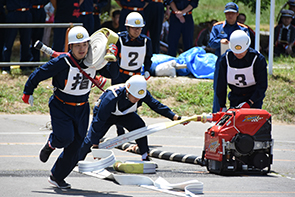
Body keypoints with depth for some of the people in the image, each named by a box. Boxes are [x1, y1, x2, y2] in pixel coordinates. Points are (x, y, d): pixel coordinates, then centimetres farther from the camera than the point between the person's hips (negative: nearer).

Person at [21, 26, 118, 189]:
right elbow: (39, 74, -9)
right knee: (66, 137, -24)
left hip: (82, 108, 4)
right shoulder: (62, 62, -20)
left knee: (76, 146, 3)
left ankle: (57, 177, 21)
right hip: (61, 107, -4)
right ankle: (51, 144, 14)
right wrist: (28, 92, -4)